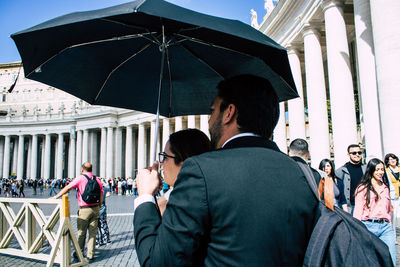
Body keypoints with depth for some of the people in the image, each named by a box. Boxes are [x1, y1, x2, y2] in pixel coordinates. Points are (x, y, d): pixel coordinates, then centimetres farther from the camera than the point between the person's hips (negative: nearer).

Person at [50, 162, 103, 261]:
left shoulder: (80, 178, -7)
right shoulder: (97, 179, 6)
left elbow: (67, 188, -5)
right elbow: (101, 196, 7)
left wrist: (56, 197, 6)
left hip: (85, 209, -4)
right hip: (95, 208, 4)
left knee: (81, 232, 10)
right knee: (93, 232, 8)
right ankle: (90, 254, 13)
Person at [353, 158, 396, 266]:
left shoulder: (385, 187, 18)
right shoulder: (363, 188, 2)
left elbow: (389, 208, 24)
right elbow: (358, 211, -2)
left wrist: (389, 224, 16)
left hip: (385, 226, 5)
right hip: (369, 226, -4)